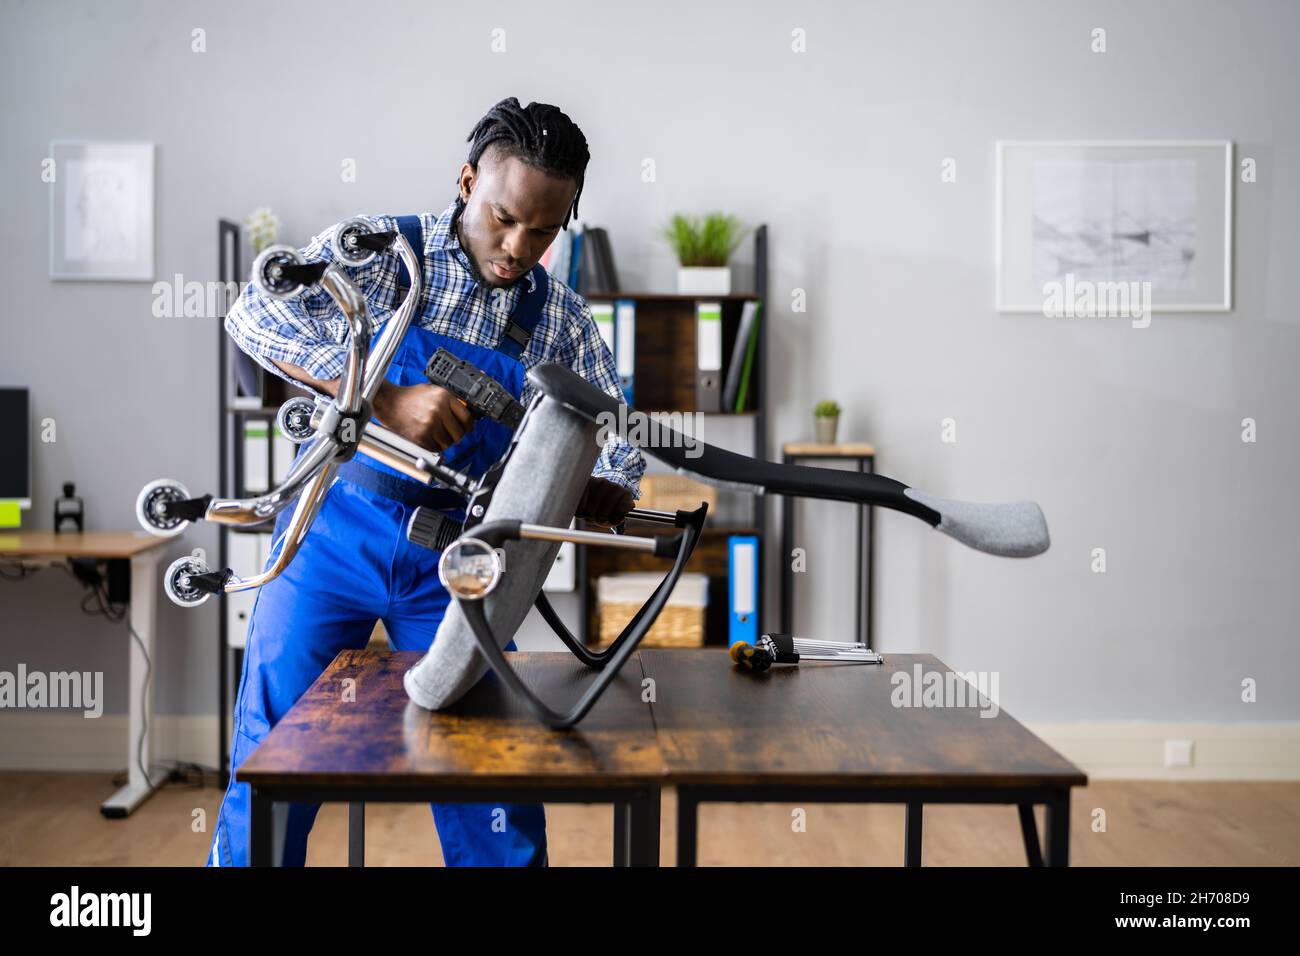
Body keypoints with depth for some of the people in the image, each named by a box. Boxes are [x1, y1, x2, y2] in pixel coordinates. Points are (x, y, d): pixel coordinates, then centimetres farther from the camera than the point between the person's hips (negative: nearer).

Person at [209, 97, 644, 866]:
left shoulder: (565, 324, 1)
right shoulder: (379, 250, -8)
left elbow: (618, 465, 0)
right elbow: (254, 314, -23)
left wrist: (602, 494, -25)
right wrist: (390, 402, -34)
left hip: (454, 555, 2)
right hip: (336, 533, -2)